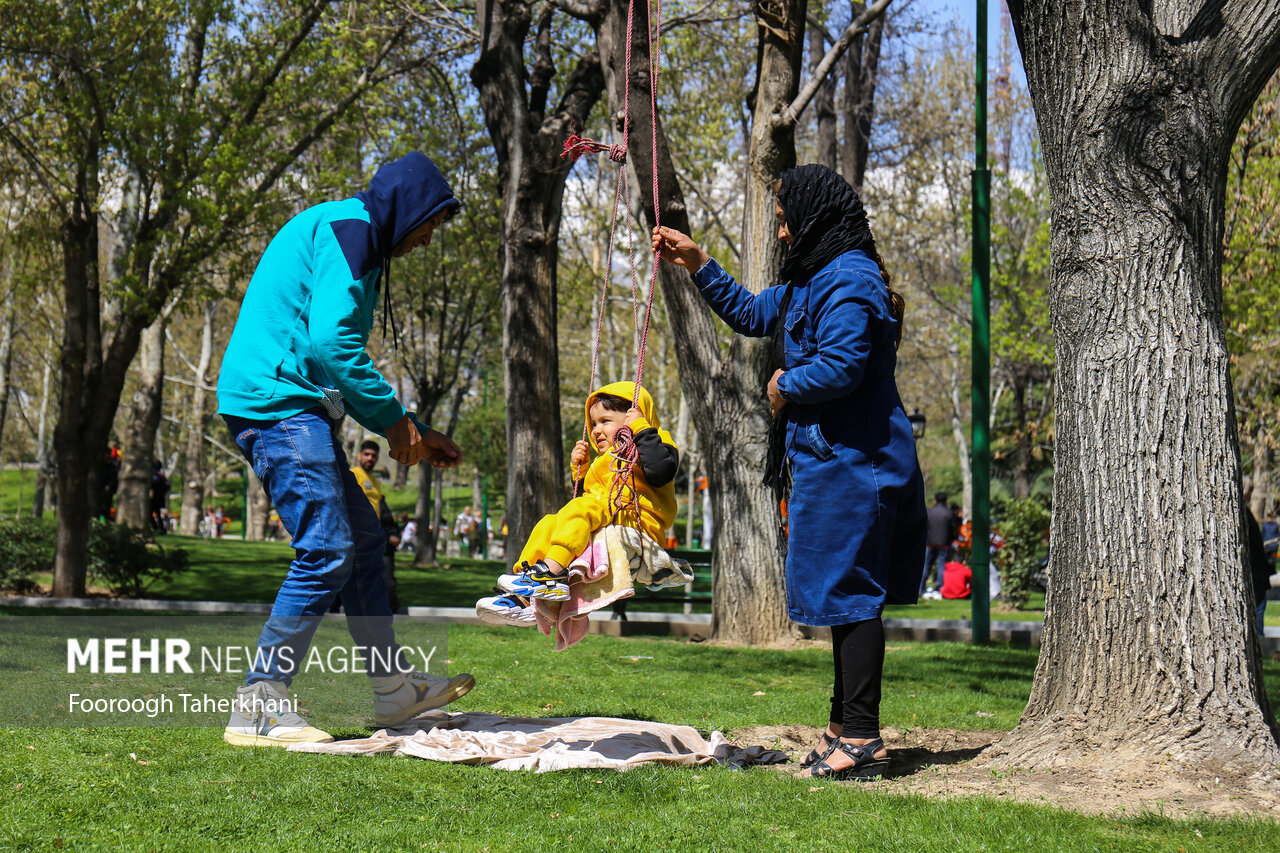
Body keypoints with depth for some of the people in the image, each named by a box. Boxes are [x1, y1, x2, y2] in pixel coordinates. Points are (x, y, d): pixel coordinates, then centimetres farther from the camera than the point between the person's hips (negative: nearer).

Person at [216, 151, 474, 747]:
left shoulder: (350, 236, 25)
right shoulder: (348, 228, -8)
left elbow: (340, 357, 29)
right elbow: (331, 341, -21)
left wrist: (415, 434, 22)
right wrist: (394, 420, -12)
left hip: (295, 407, 11)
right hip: (277, 400, -11)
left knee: (363, 537, 15)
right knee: (327, 551, -13)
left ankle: (392, 688, 22)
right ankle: (257, 708, -10)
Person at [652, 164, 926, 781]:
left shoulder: (849, 281, -15)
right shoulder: (814, 281, 19)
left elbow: (840, 366, -27)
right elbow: (751, 314, 34)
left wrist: (785, 387, -10)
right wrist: (696, 264, 30)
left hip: (850, 467, -11)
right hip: (833, 462, 11)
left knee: (848, 595, -9)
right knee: (847, 597, 13)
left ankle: (861, 740, -8)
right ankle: (847, 730, 19)